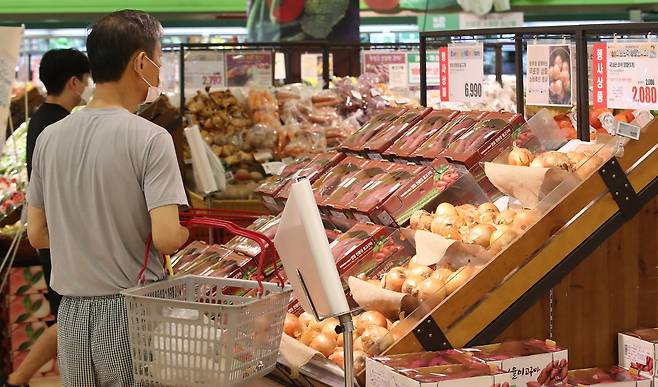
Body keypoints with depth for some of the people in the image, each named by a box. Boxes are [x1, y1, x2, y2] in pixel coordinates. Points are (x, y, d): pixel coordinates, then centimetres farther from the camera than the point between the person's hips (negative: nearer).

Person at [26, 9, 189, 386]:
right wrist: (185, 233, 1)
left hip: (72, 313, 5)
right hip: (131, 313, -5)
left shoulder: (49, 137, 3)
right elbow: (166, 238, -20)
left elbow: (37, 235, 8)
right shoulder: (150, 139, -13)